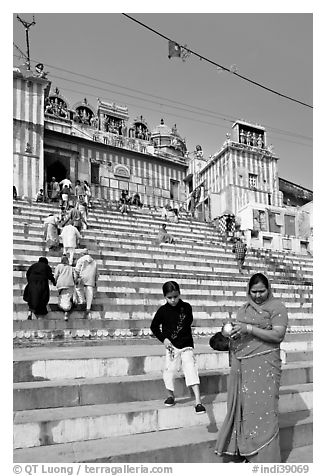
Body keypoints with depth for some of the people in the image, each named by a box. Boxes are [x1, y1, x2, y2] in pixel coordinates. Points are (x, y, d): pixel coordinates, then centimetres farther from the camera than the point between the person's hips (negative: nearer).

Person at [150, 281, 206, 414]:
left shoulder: (186, 307, -4)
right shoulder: (163, 310, -4)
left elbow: (188, 322, 3)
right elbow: (154, 327, 5)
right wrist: (163, 339, -7)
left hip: (186, 346, -1)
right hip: (171, 347, 1)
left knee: (191, 370, -9)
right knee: (169, 371, 4)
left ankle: (198, 401, -5)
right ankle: (171, 395, 30)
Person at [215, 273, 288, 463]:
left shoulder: (277, 307, -3)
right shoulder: (244, 308, 16)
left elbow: (278, 335, -14)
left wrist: (249, 328, -20)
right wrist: (231, 332, 6)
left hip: (263, 364, -6)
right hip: (240, 365, 6)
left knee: (262, 409, -4)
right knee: (240, 407, 9)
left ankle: (264, 458, 7)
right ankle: (242, 449, 23)